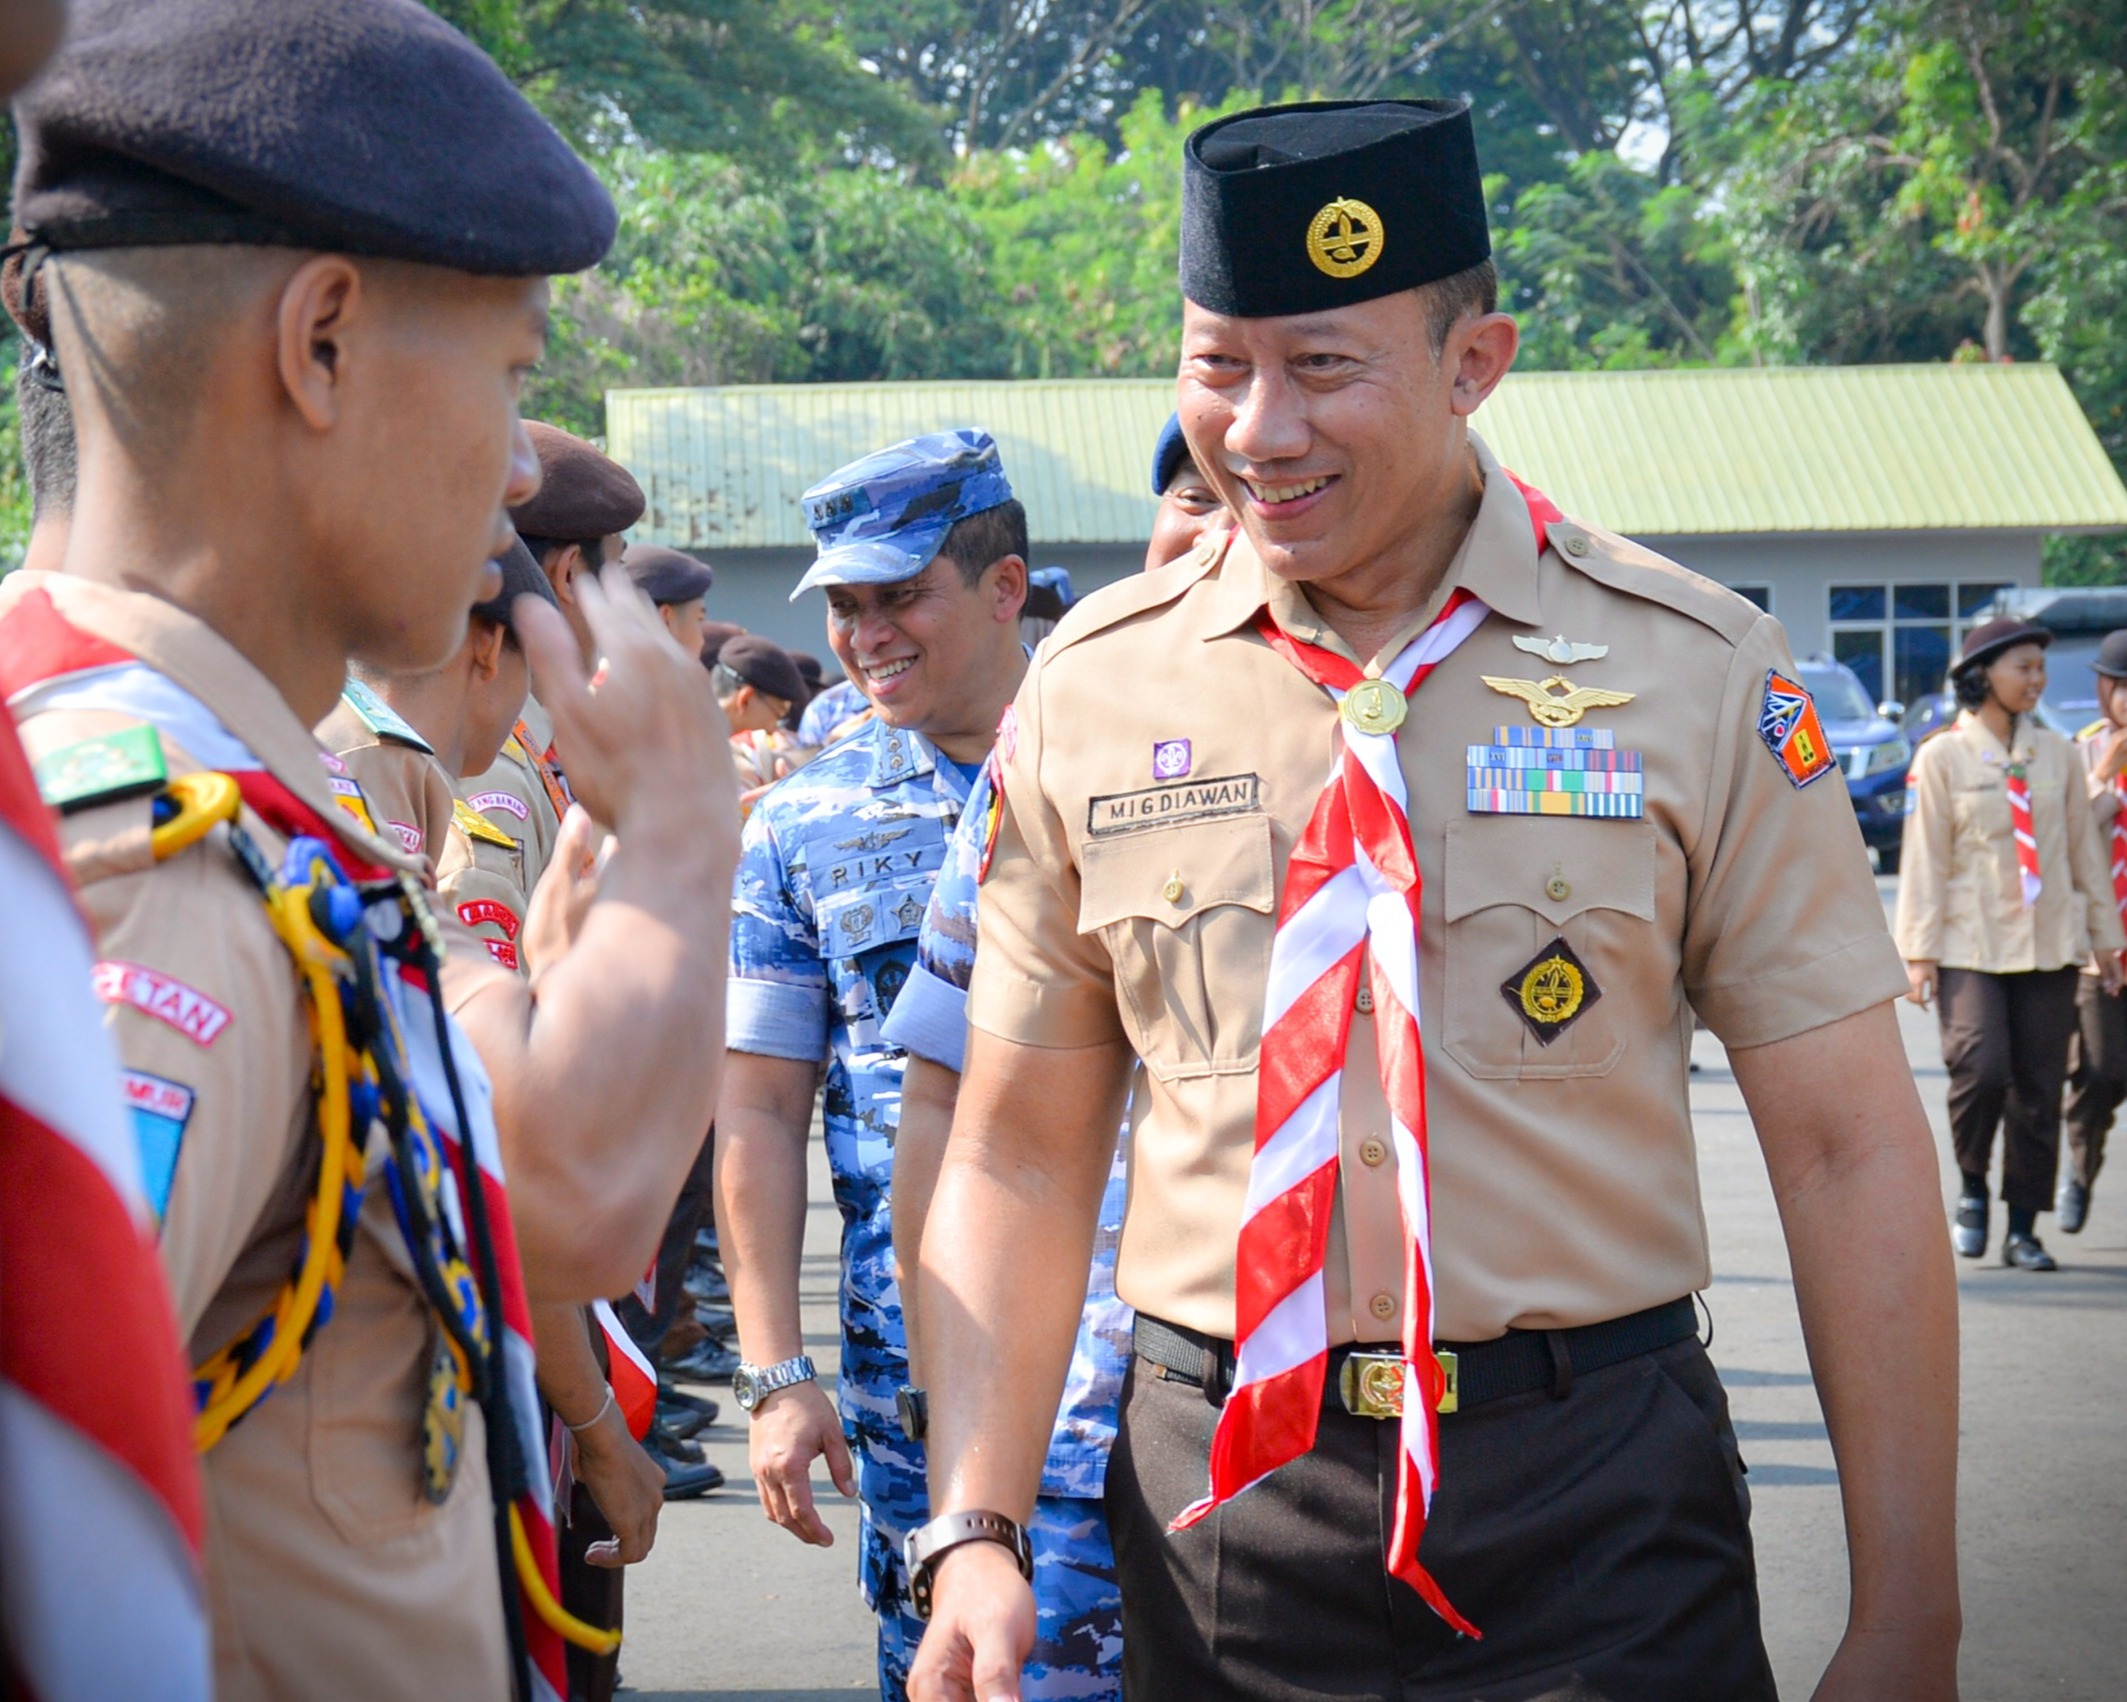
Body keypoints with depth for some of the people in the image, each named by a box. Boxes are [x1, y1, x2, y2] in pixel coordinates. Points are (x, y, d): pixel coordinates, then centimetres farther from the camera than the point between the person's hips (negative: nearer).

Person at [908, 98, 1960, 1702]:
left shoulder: (1698, 672, -5)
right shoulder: (1088, 692, 0)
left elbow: (1849, 1153, -4)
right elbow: (1020, 1156, 5)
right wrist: (975, 1536, -7)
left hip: (1600, 1510, -1)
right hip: (1215, 1506, 2)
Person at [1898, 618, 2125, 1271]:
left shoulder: (2058, 754, 9)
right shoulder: (1942, 757, -1)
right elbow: (1925, 859, -2)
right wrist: (1919, 951, -6)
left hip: (2049, 946, 3)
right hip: (1970, 946, -3)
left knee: (2039, 1086, 2)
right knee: (1981, 1068, -19)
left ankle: (2022, 1228, 12)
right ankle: (1972, 1186, 8)